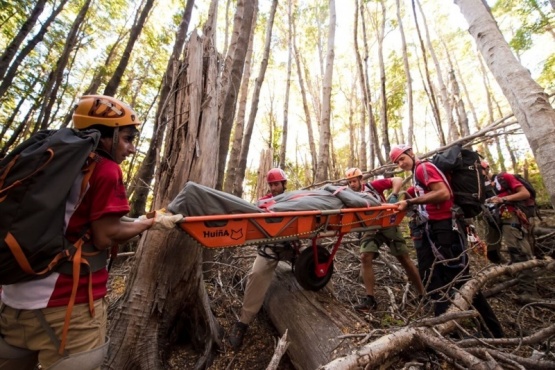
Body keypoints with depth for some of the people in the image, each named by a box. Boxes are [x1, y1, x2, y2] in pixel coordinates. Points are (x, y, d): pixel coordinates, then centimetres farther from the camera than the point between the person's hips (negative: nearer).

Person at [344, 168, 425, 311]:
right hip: (371, 229, 2)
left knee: (404, 258, 6)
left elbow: (398, 180, -9)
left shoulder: (373, 186, -8)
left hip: (388, 225, -2)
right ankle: (370, 298, -5)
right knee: (365, 257, -14)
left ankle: (422, 293, 26)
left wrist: (393, 196, -21)